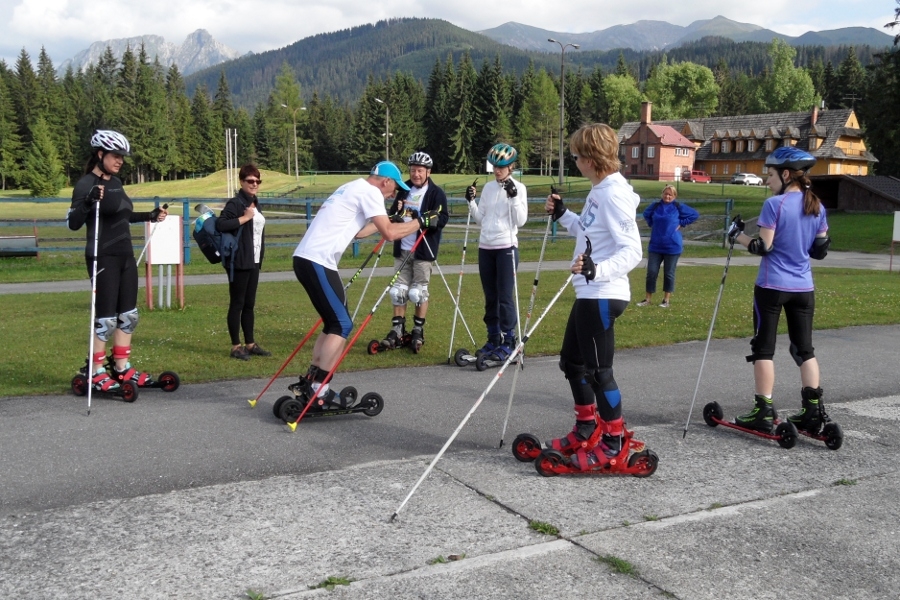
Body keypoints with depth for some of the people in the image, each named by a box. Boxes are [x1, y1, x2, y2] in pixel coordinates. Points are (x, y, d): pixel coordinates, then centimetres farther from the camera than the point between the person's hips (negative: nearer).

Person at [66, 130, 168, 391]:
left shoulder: (116, 182, 11)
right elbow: (73, 223, -20)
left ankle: (122, 367, 23)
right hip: (103, 259, -8)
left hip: (126, 256, 8)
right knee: (106, 318, -3)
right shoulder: (86, 184, -13)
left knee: (128, 315, 12)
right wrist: (88, 201, -36)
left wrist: (150, 216, 23)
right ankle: (96, 372, 9)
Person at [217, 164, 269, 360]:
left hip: (253, 262, 8)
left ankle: (250, 344, 19)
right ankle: (236, 347, 4)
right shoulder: (235, 203, -10)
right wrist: (245, 217, -21)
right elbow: (220, 224, -24)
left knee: (249, 304, 12)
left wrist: (260, 258, 16)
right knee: (237, 304, -1)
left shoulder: (255, 203, 15)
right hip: (239, 262, -8)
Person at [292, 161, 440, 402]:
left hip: (306, 258, 10)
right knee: (342, 325, -7)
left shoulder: (353, 188, 23)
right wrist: (421, 221, -1)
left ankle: (310, 381, 16)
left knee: (335, 321, 15)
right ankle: (317, 390, -8)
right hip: (317, 262, -10)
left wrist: (386, 221, 40)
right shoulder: (370, 191, -5)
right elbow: (390, 234, -13)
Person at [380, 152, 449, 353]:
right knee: (398, 290, 4)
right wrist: (395, 217, -6)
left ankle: (418, 331, 14)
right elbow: (392, 213, 19)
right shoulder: (404, 190, 12)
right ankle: (397, 330, 13)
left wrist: (422, 219, -30)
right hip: (402, 249, 5)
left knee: (418, 291, 0)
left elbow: (442, 219, -14)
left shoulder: (436, 193, -4)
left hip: (423, 250, -5)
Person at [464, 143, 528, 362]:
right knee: (490, 296, 9)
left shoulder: (518, 188, -2)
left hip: (506, 247, -5)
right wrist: (471, 201, 1)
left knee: (505, 296, -6)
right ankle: (493, 339, 18)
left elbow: (521, 221, -10)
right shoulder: (488, 187, 12)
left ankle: (508, 342, 2)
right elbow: (480, 219, 14)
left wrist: (513, 197, -18)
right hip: (485, 247, 5)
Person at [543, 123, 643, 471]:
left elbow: (631, 251, -24)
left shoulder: (614, 195, -19)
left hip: (602, 296, -10)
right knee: (572, 361, 19)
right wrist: (563, 215, 17)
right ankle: (586, 430, 33)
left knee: (598, 369, -1)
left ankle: (614, 444, 12)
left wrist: (598, 269, -38)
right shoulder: (598, 191, 11)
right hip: (589, 294, 10)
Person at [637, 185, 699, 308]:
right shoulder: (655, 206, 3)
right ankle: (648, 299, 11)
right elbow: (646, 214, 23)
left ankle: (666, 300, 16)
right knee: (651, 272, 0)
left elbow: (695, 214, 2)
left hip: (672, 246, -2)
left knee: (669, 273, 6)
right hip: (655, 246, 2)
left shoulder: (678, 207, -5)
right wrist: (652, 224, 8)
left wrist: (681, 224, -4)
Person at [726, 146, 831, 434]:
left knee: (764, 347, 4)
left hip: (772, 286, -5)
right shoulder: (818, 207, 6)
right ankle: (813, 410, 11)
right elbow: (820, 250, 8)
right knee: (804, 348, 13)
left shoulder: (774, 204, -13)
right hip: (803, 288, 6)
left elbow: (763, 246, -16)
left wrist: (737, 235, -1)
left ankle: (764, 412, 4)